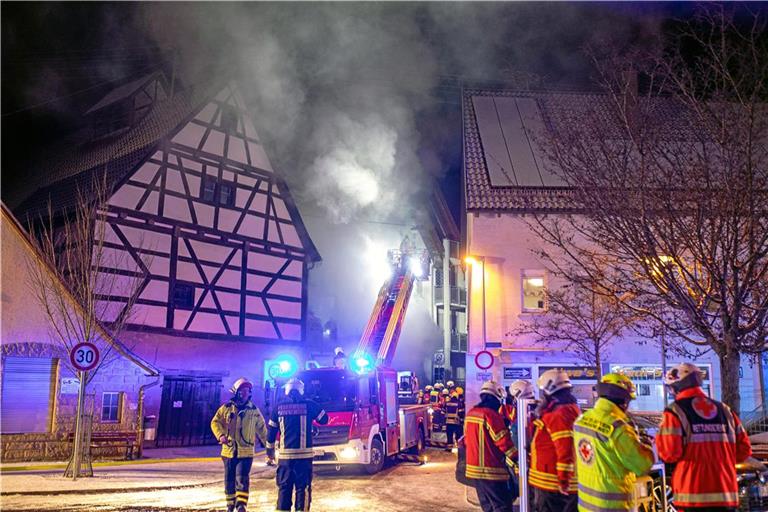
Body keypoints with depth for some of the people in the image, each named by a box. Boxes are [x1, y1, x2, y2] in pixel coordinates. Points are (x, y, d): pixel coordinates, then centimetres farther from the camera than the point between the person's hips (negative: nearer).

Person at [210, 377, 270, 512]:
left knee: (242, 479, -14)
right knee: (229, 480, 12)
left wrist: (268, 445, 11)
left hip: (246, 452, -1)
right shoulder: (226, 408, 2)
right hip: (229, 451, 2)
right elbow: (215, 422, 3)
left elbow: (261, 429, 12)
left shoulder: (254, 410, 4)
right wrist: (220, 435, -15)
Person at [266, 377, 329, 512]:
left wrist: (270, 448, 23)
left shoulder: (279, 407, 6)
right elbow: (324, 419, 12)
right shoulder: (309, 405, 0)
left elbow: (271, 430, 11)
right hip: (304, 453, -2)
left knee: (284, 487, 9)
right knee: (303, 487, 2)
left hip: (285, 453, 2)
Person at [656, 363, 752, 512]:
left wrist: (659, 440, 6)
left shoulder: (675, 412, -6)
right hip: (726, 494, 5)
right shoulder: (724, 410, 11)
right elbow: (744, 449, 10)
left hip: (693, 495, -5)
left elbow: (669, 453, -14)